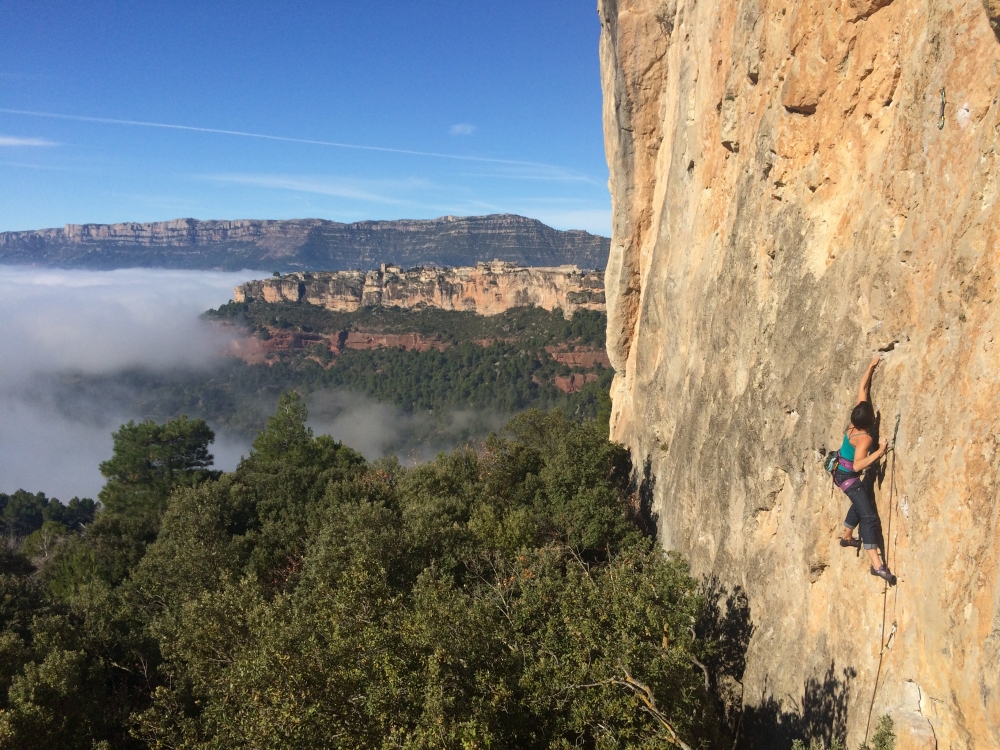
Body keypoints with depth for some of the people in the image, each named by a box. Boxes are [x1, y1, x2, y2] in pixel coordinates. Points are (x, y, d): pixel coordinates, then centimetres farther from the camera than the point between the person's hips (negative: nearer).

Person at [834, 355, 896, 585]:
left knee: (861, 503, 31)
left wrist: (872, 365, 3)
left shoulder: (854, 424, -9)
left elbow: (863, 388, 0)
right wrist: (879, 452, -42)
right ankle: (877, 565, -22)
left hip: (841, 472, 9)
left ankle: (847, 537, 48)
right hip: (848, 477, -9)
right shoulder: (864, 438, -29)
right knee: (869, 515, -14)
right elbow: (858, 465, -37)